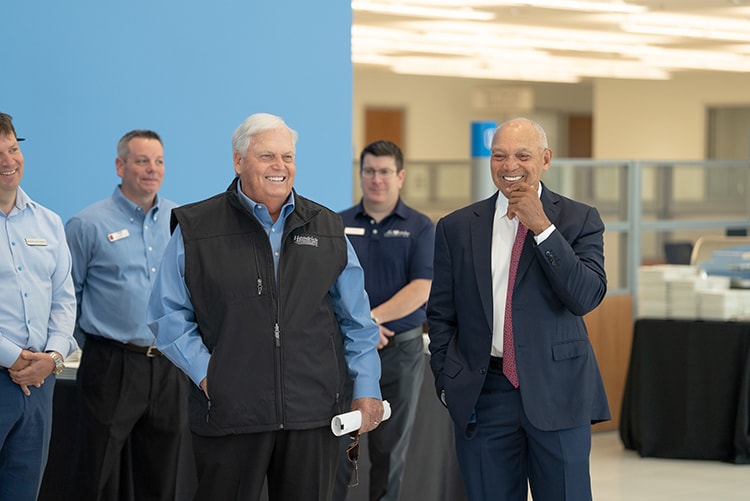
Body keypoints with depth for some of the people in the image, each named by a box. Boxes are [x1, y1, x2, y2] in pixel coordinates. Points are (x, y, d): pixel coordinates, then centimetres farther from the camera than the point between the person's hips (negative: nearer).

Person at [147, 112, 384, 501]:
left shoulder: (327, 229, 12)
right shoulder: (195, 230, 3)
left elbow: (356, 320, 15)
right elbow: (168, 314, 4)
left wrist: (366, 389, 8)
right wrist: (203, 371, -7)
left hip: (314, 412, 2)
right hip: (228, 413, -2)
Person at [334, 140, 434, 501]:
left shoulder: (420, 228, 1)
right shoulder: (338, 225, 6)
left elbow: (421, 289, -8)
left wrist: (372, 317, -18)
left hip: (401, 349, -1)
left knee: (390, 448, 6)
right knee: (337, 443, -1)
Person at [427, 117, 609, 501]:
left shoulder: (579, 220, 3)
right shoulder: (457, 227, 8)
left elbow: (586, 297, -10)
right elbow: (440, 315, 10)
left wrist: (542, 227, -14)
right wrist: (450, 381, -2)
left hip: (556, 393, -1)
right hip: (483, 394, 2)